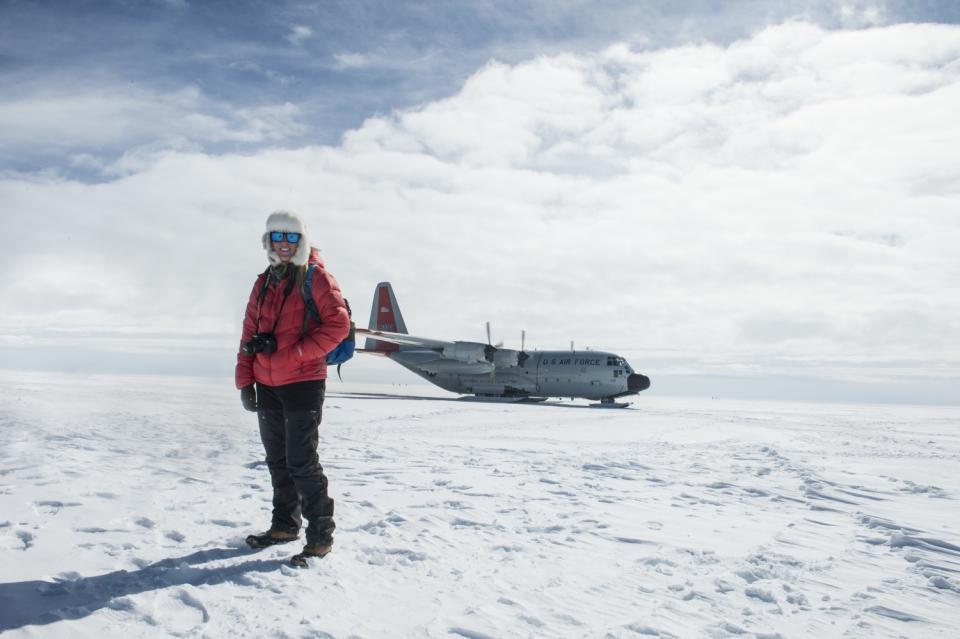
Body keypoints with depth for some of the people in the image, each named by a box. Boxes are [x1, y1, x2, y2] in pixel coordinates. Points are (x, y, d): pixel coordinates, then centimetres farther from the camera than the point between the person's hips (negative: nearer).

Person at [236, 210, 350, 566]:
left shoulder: (315, 277, -5)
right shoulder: (264, 283, 14)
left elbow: (338, 324, -14)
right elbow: (250, 333, 16)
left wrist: (290, 352, -19)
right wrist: (245, 381, 9)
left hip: (303, 383, -7)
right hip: (267, 386, 7)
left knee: (301, 463, -6)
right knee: (277, 460, 15)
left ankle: (321, 535, 6)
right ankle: (285, 524, 30)